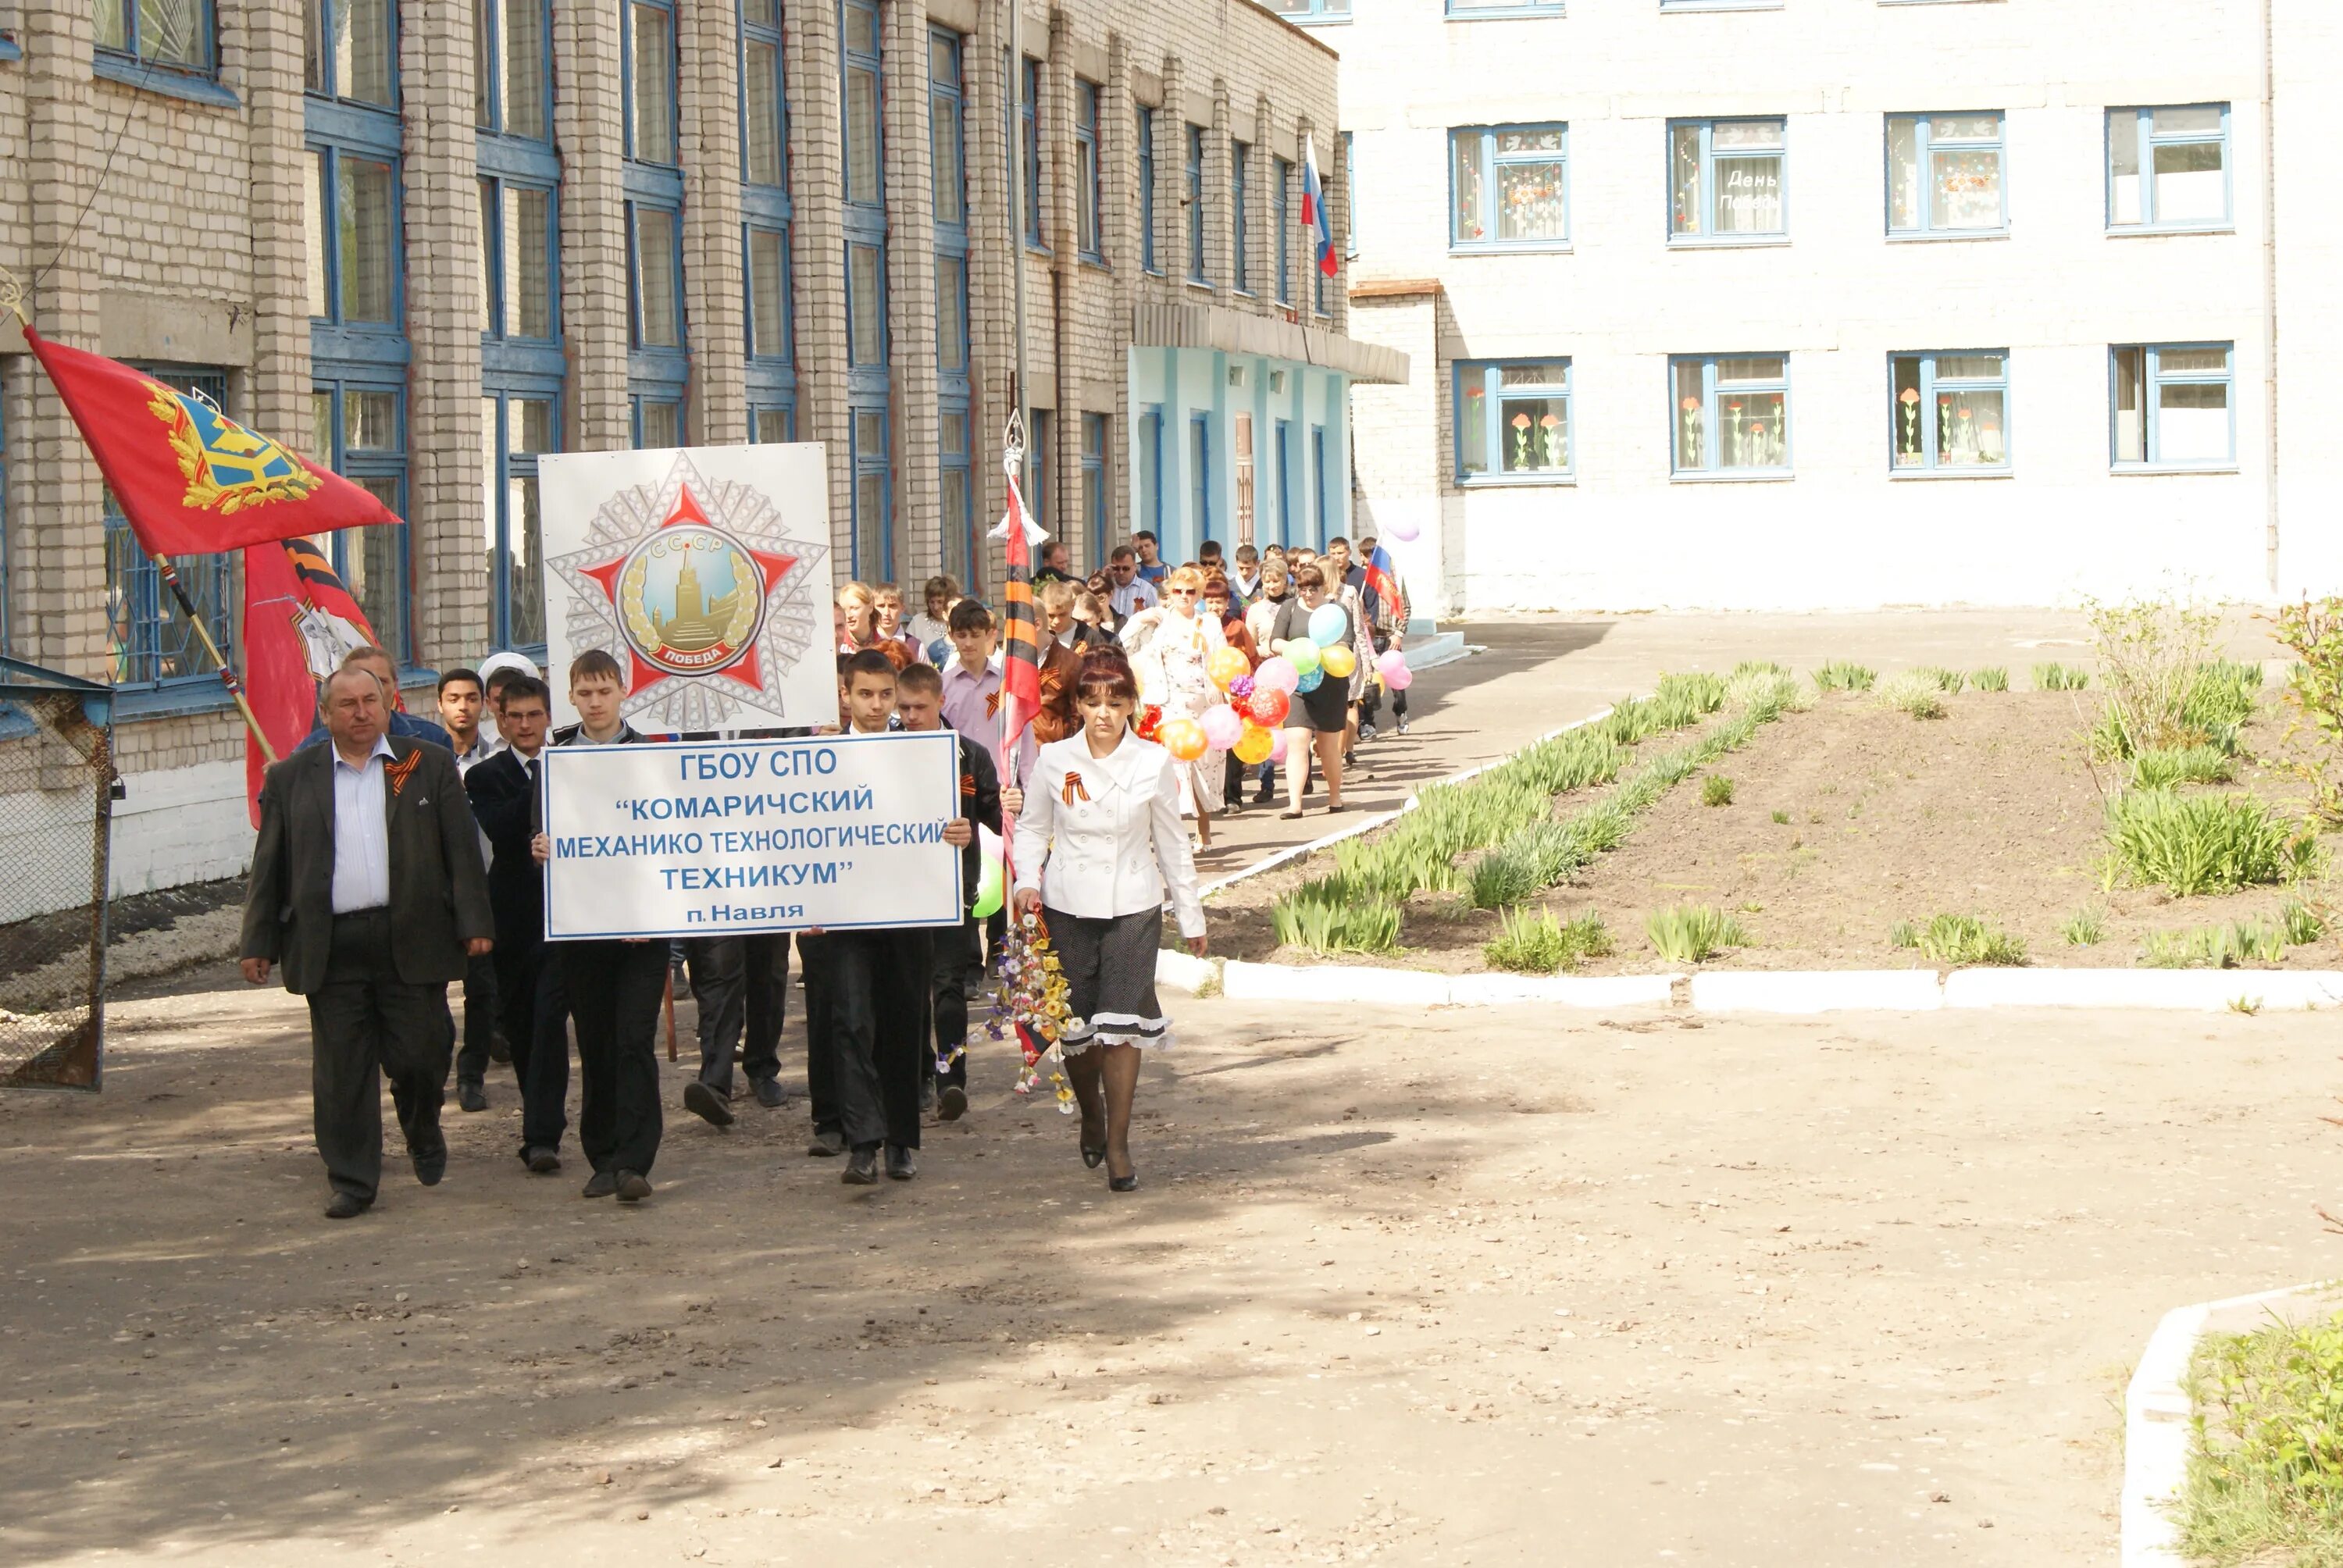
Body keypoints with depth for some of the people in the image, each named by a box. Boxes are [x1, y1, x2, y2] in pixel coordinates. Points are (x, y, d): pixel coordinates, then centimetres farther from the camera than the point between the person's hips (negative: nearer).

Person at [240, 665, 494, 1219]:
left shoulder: (431, 766, 7)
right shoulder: (290, 779, 10)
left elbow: (462, 849, 5)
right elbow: (268, 867, 10)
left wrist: (474, 923, -3)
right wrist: (258, 943, 5)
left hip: (412, 942, -1)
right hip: (330, 948, 1)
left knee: (420, 1055, 1)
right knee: (341, 1070, 2)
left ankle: (424, 1134, 31)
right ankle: (351, 1182, 11)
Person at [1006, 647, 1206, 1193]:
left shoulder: (1154, 763, -1)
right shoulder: (1055, 759, -1)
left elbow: (1171, 842, 8)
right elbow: (1032, 827, 9)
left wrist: (1191, 916, 12)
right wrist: (1027, 881, -9)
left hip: (1134, 908, -1)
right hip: (1068, 907, 1)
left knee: (1122, 1025, -9)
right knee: (1073, 1025, 4)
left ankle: (1118, 1145, 0)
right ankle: (1092, 1116, 33)